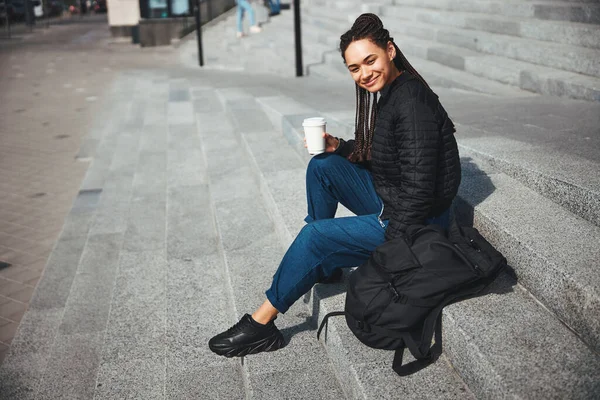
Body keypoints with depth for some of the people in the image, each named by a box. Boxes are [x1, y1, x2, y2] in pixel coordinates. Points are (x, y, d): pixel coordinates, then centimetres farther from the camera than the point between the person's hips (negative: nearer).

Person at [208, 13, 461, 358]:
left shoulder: (412, 100, -24)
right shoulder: (391, 91, 5)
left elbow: (418, 187, -27)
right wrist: (339, 147, 0)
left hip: (417, 222, -9)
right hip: (389, 200, 10)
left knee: (315, 236, -17)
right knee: (322, 166, 6)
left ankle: (262, 323, -3)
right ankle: (322, 264, 15)